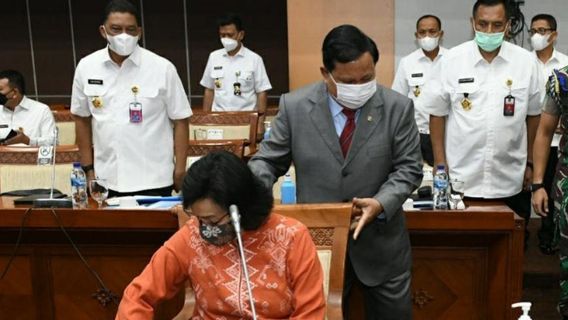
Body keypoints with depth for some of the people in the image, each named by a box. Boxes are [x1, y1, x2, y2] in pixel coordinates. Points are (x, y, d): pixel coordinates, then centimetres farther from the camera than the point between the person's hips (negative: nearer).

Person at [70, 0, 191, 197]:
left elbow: (180, 120, -2)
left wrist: (180, 170, -5)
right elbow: (82, 119, 11)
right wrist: (88, 168, 8)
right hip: (106, 180, 3)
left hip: (153, 180, -2)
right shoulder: (86, 67, 1)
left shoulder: (162, 68, -7)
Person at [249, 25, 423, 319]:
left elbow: (408, 168, -3)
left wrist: (381, 202, -20)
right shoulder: (294, 106, -7)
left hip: (381, 245, 1)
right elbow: (268, 161, -1)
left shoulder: (398, 107, -7)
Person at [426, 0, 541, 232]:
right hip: (460, 179, -1)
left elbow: (533, 115, 8)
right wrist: (440, 165, -1)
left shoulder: (526, 62, 0)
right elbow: (437, 114, 1)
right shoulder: (451, 60, -4)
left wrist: (530, 163, 9)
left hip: (510, 181, 1)